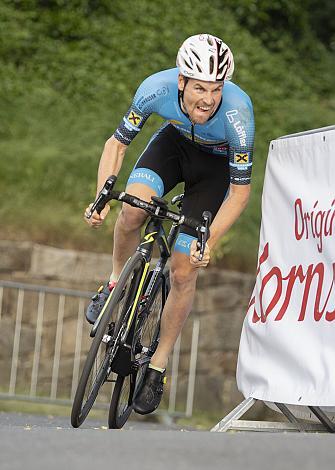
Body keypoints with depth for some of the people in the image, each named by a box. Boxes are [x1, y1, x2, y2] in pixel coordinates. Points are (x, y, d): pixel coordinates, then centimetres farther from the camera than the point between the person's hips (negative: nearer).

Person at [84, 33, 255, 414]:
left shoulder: (237, 113, -38)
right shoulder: (157, 88, -33)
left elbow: (240, 190, -26)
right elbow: (117, 143, -17)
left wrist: (210, 241, -35)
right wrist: (100, 200, -30)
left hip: (217, 163, -2)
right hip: (175, 141, 2)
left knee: (183, 273, -5)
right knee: (133, 209, -30)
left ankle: (158, 366, 13)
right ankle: (117, 283, 1)